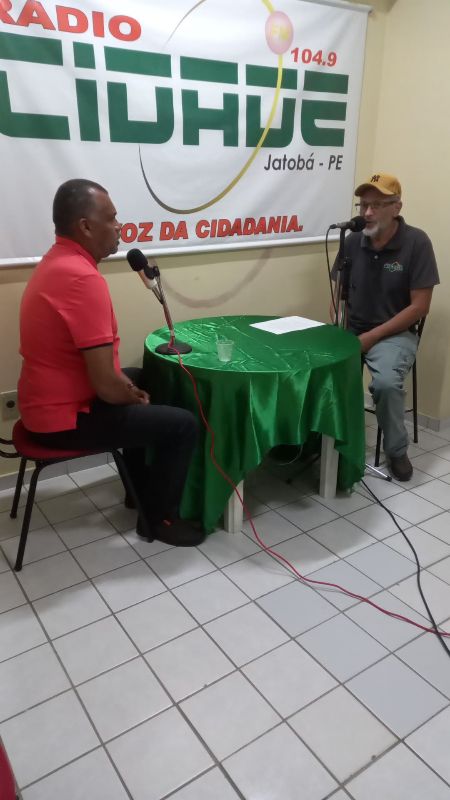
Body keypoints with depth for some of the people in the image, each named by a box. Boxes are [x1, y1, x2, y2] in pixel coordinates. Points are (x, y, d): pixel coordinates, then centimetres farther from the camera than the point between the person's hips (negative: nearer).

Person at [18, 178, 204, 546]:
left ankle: (142, 487, 38)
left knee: (142, 379, 29)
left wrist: (131, 389, 8)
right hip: (65, 418, -11)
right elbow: (105, 385, -28)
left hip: (53, 400, 11)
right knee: (182, 424, -8)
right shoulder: (83, 278, -26)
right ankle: (159, 519, 14)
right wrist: (136, 397, -6)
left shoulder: (57, 262, 7)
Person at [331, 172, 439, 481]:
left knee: (386, 383, -32)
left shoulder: (416, 242, -10)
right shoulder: (353, 241, 1)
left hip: (394, 333, -3)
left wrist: (372, 336, -16)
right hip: (351, 330, 4)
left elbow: (420, 306, -12)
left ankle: (397, 451, -4)